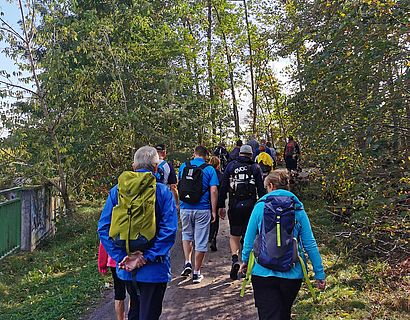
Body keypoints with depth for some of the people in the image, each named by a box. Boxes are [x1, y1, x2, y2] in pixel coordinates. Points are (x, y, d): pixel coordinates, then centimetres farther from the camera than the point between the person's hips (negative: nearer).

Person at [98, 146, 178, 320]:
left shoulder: (117, 190, -2)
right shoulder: (163, 192, -11)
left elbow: (103, 228, -6)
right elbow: (169, 229, -20)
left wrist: (121, 258, -8)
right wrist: (146, 257, -17)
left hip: (126, 267, 4)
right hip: (153, 269, -4)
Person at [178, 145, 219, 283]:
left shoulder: (183, 166, 4)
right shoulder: (209, 169, -4)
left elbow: (178, 186, 13)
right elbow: (213, 191, -11)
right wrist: (214, 211, -5)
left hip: (185, 208, 3)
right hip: (202, 210, -2)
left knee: (186, 235, 25)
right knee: (201, 241, 7)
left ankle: (187, 263, 12)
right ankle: (196, 273, 14)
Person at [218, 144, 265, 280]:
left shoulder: (231, 166, 5)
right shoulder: (256, 168, 4)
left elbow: (223, 187, 2)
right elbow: (261, 189, 0)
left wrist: (221, 206, 5)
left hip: (234, 206, 0)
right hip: (250, 206, 0)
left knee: (234, 235, 11)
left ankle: (235, 259, -10)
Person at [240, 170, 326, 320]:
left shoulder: (260, 206, -4)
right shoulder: (298, 208, 0)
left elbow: (249, 239, 0)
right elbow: (310, 244, -1)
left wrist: (245, 260, 16)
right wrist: (319, 273, 6)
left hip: (263, 272, -3)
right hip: (292, 274, 3)